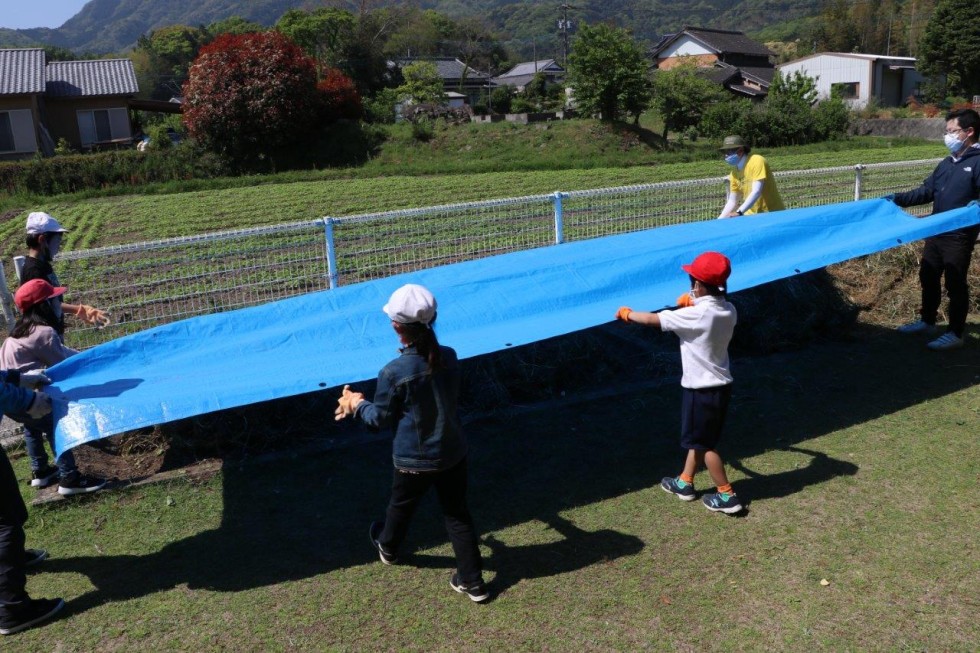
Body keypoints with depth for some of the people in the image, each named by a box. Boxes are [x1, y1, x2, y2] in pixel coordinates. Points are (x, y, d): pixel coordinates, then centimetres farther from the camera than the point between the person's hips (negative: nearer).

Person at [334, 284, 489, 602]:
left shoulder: (394, 372, -24)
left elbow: (379, 419, -10)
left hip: (415, 460, -3)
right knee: (458, 514, 16)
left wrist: (356, 404, 10)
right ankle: (472, 581, 23)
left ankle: (387, 547, 55)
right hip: (453, 454, 3)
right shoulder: (449, 358, -8)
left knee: (401, 507, 26)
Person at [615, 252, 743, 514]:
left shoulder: (696, 314, -24)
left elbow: (652, 320, -18)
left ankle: (726, 495, 14)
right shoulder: (729, 311, -2)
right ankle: (684, 482, 35)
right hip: (721, 384, 8)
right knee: (697, 437, 21)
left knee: (705, 443, 7)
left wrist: (626, 313, -2)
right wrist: (693, 304, 13)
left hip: (702, 389, -8)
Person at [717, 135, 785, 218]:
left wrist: (739, 213, -34)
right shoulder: (734, 173, 4)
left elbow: (756, 192, -24)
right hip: (752, 215, 6)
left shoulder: (757, 161, -14)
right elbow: (732, 201, 7)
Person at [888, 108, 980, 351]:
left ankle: (955, 333, 12)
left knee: (955, 284, 0)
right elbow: (927, 191, 18)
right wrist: (898, 199, 11)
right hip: (935, 232, 8)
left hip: (959, 236, -8)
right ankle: (927, 322, 35)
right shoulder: (946, 164, 14)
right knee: (928, 277, 18)